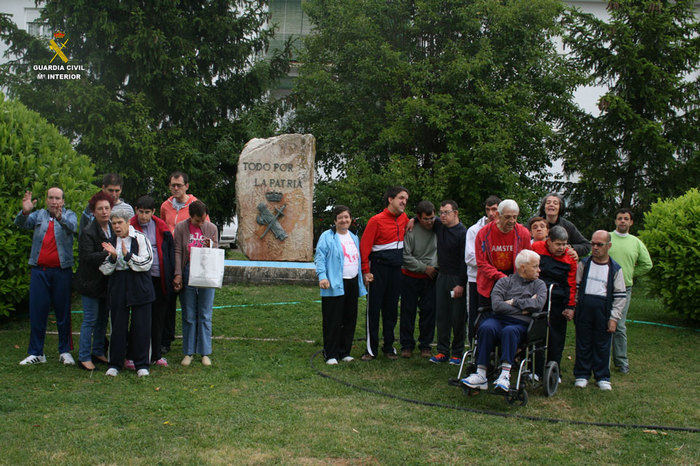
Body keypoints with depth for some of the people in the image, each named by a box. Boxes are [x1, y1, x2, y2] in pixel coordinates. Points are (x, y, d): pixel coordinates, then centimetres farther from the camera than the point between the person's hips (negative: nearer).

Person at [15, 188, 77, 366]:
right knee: (37, 312, 4)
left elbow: (72, 227, -16)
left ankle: (65, 351, 14)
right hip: (39, 271, 2)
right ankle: (36, 353, 12)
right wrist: (25, 212, -26)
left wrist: (60, 217, -37)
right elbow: (20, 223, -4)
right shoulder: (39, 215, 13)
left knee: (63, 312, 3)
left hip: (62, 271, -2)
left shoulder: (69, 215, 7)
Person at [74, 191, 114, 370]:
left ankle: (98, 352, 27)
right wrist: (107, 254, -31)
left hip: (107, 281, 7)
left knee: (103, 318, 14)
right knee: (90, 319, -3)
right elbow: (87, 257, -22)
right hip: (91, 282, -7)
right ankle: (83, 357, 6)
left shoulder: (113, 230, 8)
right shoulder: (87, 232, -13)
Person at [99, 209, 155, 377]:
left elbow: (146, 263, -9)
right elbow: (104, 269, 6)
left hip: (139, 288, -3)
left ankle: (142, 365, 10)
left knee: (141, 327, 0)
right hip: (117, 290, 3)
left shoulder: (140, 239, -1)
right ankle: (115, 364, 16)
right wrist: (113, 256, -13)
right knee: (118, 327, 4)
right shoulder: (110, 242, 11)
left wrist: (127, 255, -19)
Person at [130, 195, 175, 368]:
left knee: (158, 318, 11)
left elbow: (170, 250, 11)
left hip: (160, 278, 3)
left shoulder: (161, 227, 6)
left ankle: (155, 355, 22)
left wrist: (171, 275, 6)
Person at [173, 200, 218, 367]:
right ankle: (188, 352, 15)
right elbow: (177, 252, 0)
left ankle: (205, 353, 11)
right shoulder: (180, 228, 1)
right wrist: (178, 274, -8)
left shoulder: (212, 228, 5)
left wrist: (210, 246, -14)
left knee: (205, 316, 3)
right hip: (187, 274, 0)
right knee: (189, 316, 5)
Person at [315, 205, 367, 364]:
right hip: (334, 285, -6)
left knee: (350, 320, 9)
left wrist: (361, 282, 20)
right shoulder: (327, 237, -3)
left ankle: (345, 352, 20)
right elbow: (319, 257, -9)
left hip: (352, 284, 6)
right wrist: (322, 276, -22)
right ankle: (331, 354, 4)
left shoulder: (354, 238, 17)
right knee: (333, 321, -4)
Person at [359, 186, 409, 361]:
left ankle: (389, 347, 19)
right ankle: (371, 348, 5)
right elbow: (364, 246, -10)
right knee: (374, 309, -1)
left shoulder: (404, 218, 9)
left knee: (391, 309, 11)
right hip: (379, 268, -6)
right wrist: (366, 271, -14)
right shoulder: (376, 220, -9)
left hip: (396, 269, 6)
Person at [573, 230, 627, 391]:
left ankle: (602, 377, 16)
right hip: (584, 308, 1)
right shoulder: (584, 264, 8)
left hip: (603, 310, -1)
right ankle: (582, 375, 16)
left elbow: (620, 296, 3)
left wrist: (614, 318, -4)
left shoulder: (615, 269, 5)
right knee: (583, 342, 5)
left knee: (602, 344, 5)